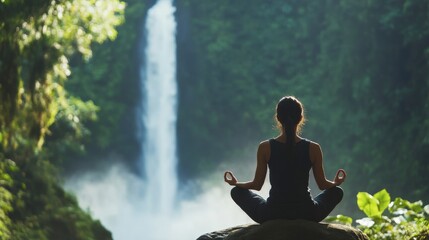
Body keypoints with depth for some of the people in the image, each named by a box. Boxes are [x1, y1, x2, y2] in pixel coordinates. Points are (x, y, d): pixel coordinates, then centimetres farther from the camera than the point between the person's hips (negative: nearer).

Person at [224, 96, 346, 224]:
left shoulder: (265, 148, -9)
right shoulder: (313, 148, -8)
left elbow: (257, 185, 0)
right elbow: (322, 185, 3)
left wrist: (235, 183, 20)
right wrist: (336, 182, 26)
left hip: (272, 214, -1)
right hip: (306, 215, 1)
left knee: (237, 191, 24)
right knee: (337, 191, 29)